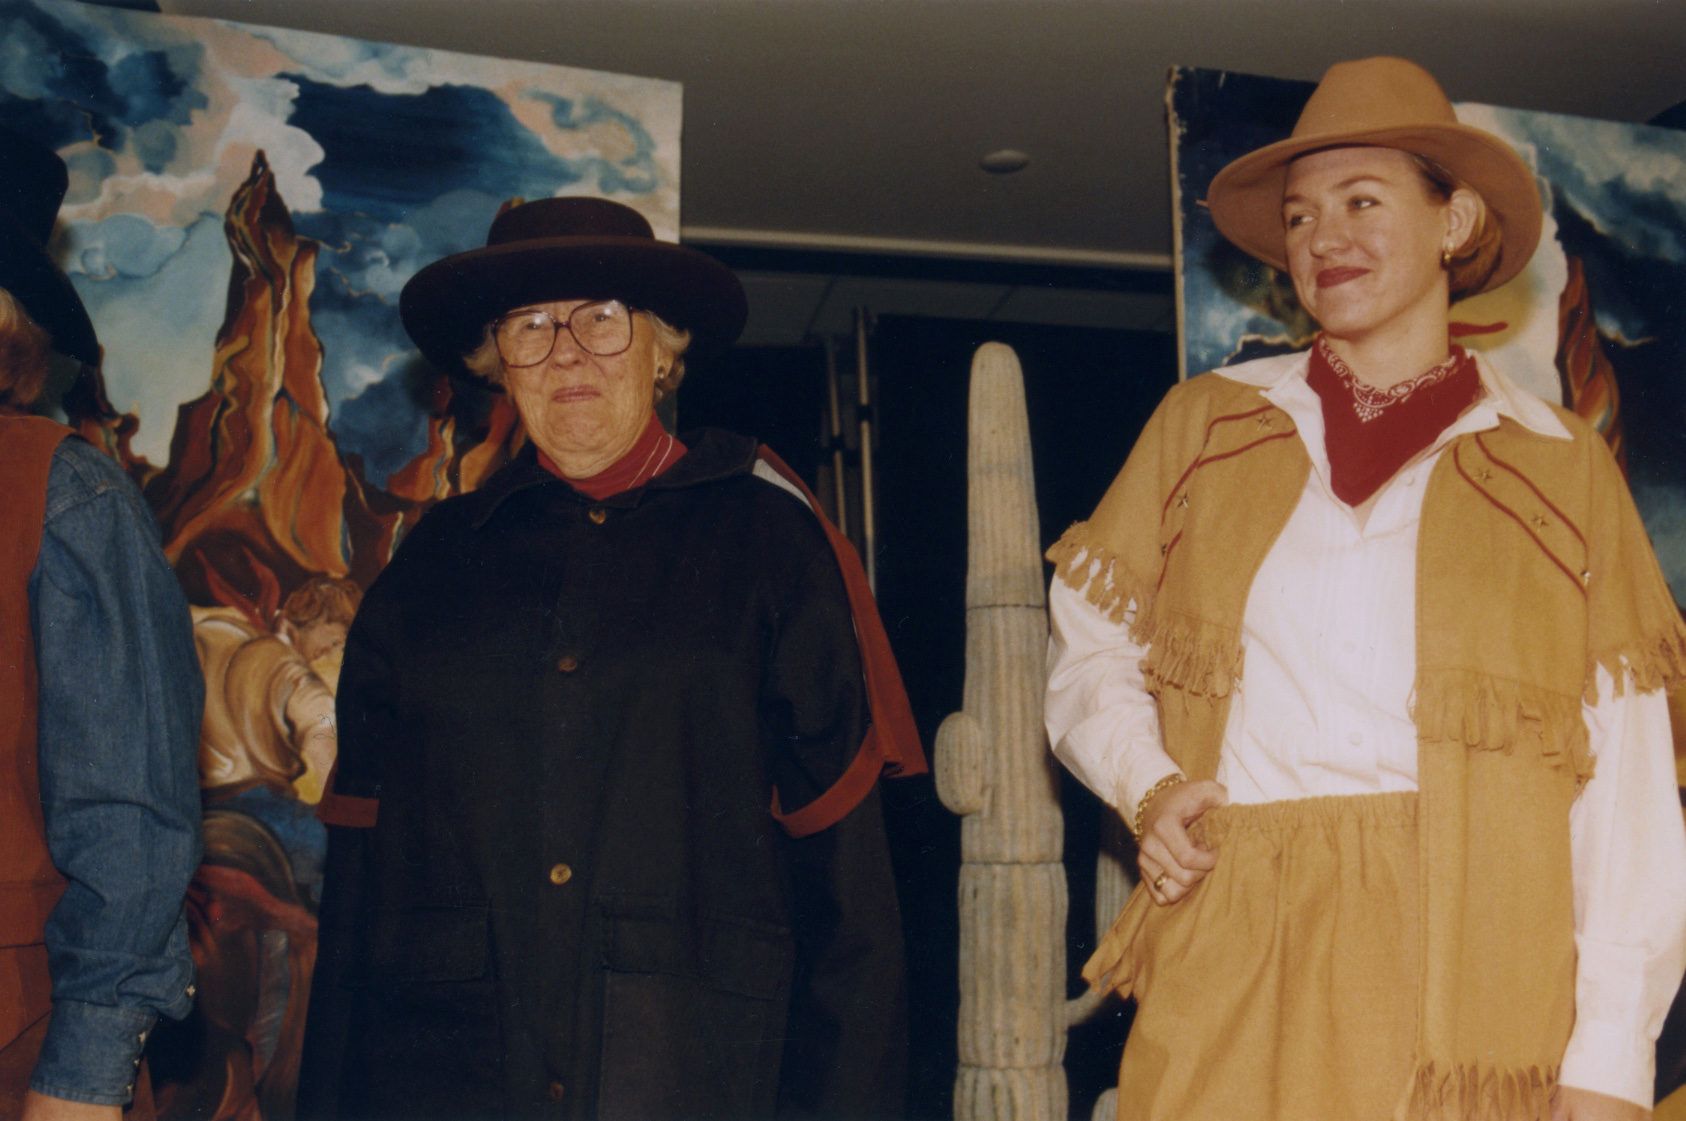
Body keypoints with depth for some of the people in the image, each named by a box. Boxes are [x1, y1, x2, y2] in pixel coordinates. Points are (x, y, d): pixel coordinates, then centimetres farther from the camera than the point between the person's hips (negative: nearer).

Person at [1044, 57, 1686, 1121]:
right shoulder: (1204, 424, 10)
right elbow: (1092, 648, 15)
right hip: (1228, 988, 1)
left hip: (1478, 990, 0)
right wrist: (1147, 785, -5)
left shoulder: (1560, 466, 6)